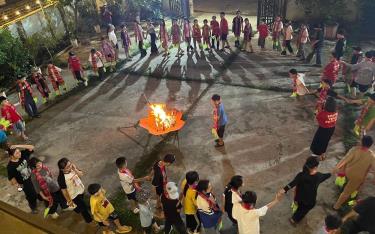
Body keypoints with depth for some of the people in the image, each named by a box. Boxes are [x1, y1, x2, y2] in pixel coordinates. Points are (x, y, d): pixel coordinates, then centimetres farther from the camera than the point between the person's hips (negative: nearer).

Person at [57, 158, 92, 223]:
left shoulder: (72, 167, -21)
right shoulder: (61, 178, -34)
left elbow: (81, 175, -13)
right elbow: (64, 190, -22)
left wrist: (75, 169, -32)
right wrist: (69, 201, -10)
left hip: (81, 189, 5)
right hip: (74, 195, -5)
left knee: (81, 204, 33)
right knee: (84, 208, 13)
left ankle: (77, 209, 65)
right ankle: (89, 219, 40)